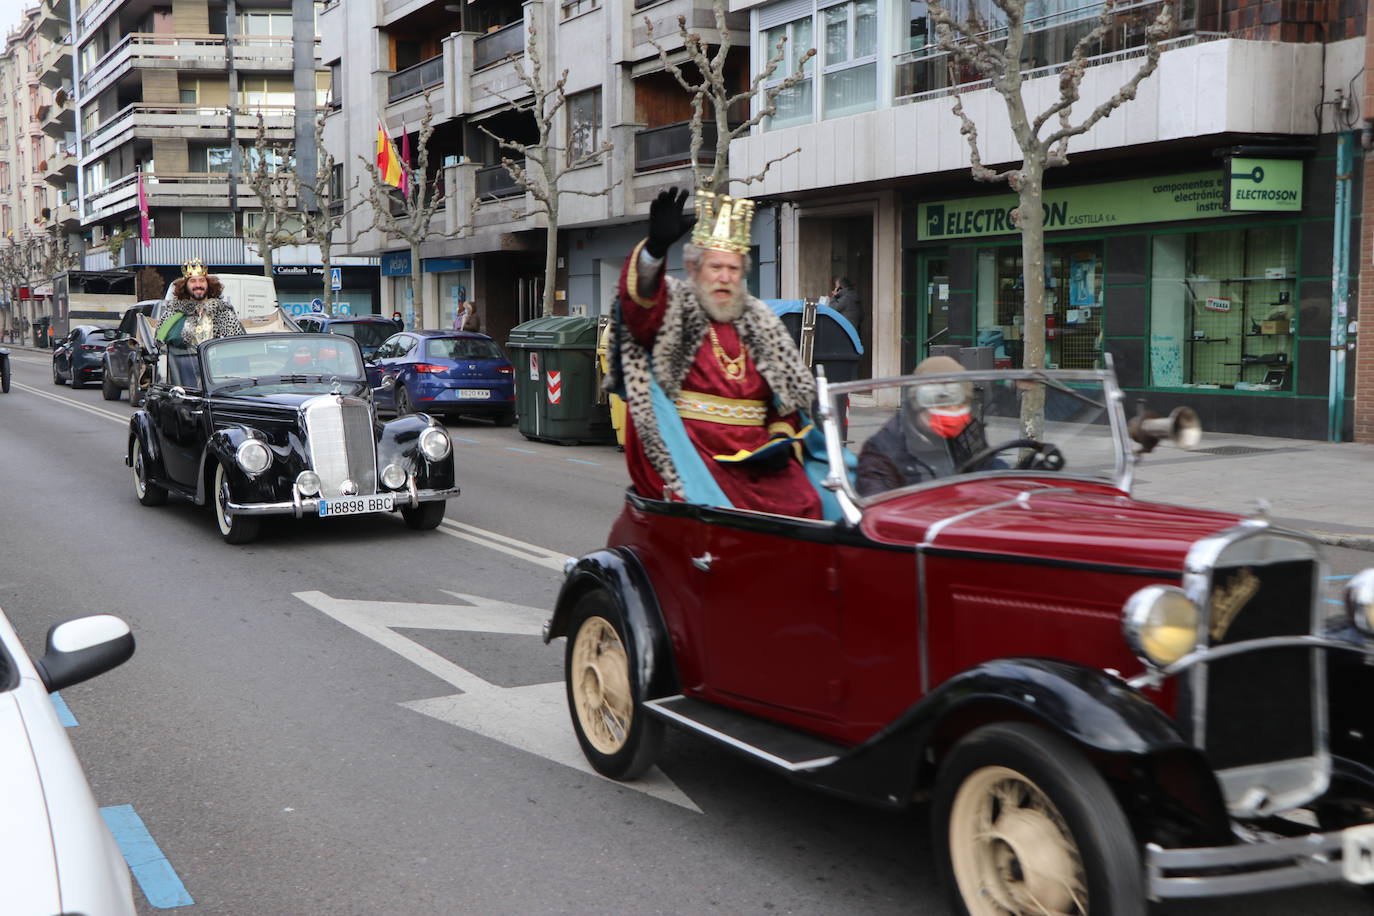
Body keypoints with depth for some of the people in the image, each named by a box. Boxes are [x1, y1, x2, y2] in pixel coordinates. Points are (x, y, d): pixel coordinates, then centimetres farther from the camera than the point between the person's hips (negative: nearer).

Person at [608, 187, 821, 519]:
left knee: (803, 503, -17)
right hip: (690, 450, -4)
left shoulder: (760, 321, 20)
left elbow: (793, 391, 22)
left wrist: (781, 436, 3)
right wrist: (656, 247, -38)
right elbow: (640, 300, -18)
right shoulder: (675, 307, 7)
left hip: (755, 452, 4)